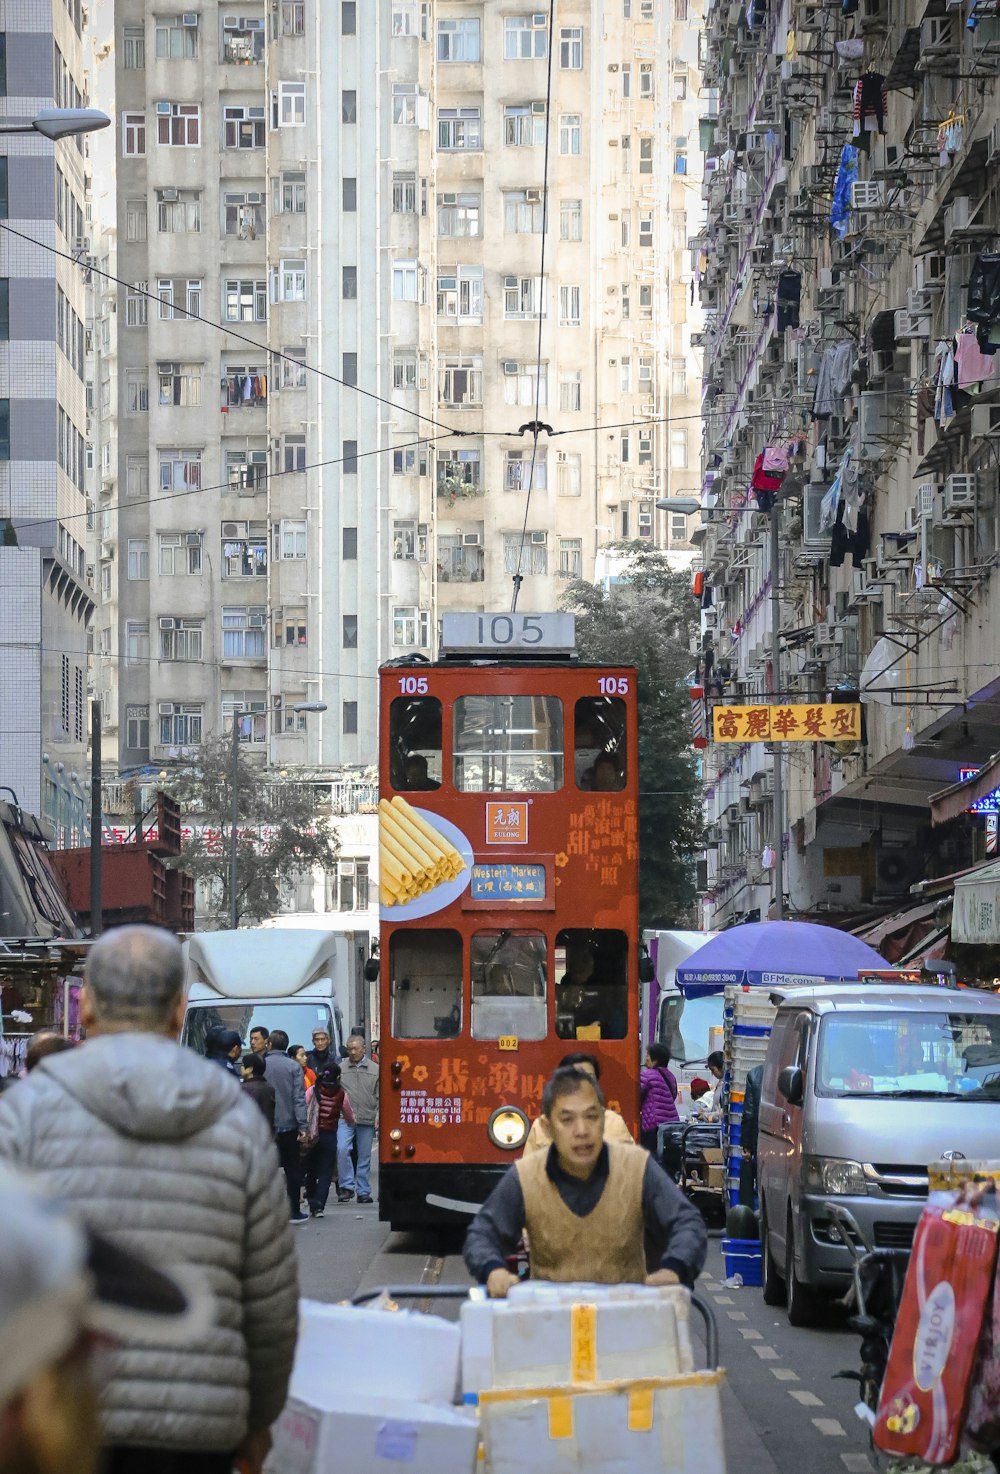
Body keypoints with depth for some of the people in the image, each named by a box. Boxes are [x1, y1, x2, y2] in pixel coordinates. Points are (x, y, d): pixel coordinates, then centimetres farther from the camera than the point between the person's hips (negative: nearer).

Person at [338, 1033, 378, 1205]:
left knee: (365, 1156, 7)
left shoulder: (375, 1069, 6)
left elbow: (379, 1096, 7)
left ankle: (363, 1191, 16)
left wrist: (378, 1116, -3)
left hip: (367, 1119, 1)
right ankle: (346, 1186, -10)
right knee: (342, 1149, -19)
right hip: (344, 1118, -1)